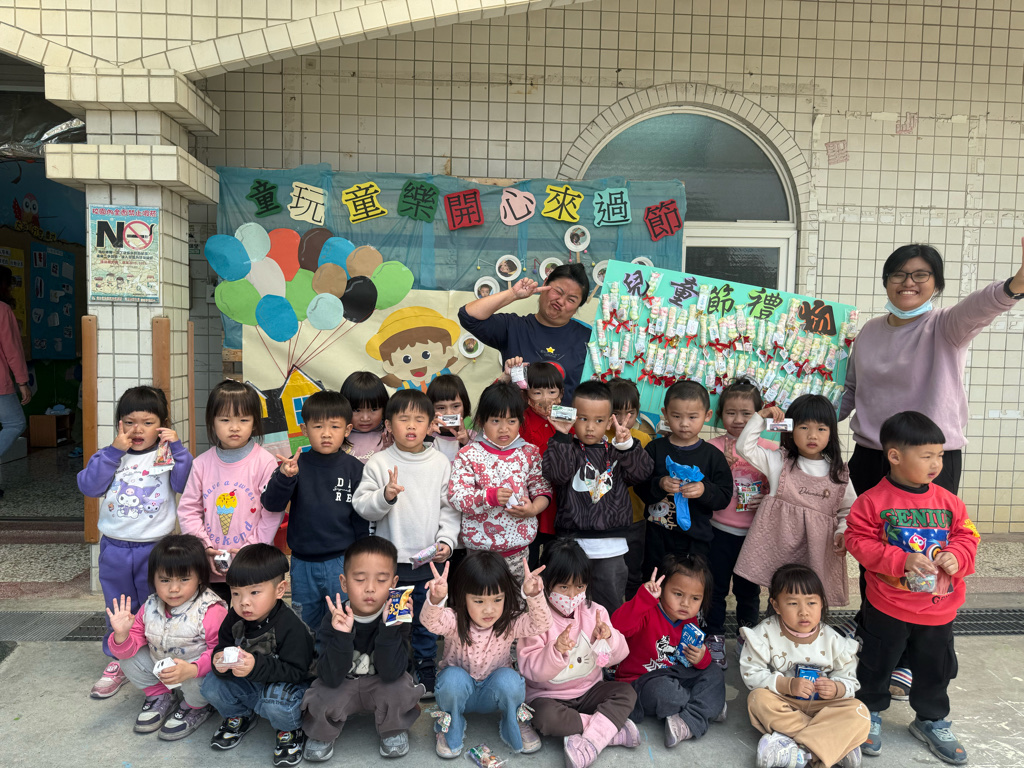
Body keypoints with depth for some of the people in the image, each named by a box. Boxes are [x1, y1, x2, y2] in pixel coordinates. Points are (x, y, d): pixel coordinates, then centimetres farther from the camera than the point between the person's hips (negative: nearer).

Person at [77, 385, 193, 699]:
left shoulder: (167, 456, -6)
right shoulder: (110, 456, 1)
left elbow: (186, 483, -20)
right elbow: (89, 486, -13)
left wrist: (177, 447, -23)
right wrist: (113, 451, -18)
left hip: (155, 548, -2)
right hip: (114, 548, 2)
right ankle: (117, 664, 35)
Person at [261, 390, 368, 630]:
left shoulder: (354, 468, -5)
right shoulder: (296, 464, -4)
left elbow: (362, 520, 1)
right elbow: (270, 504, -11)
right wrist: (284, 477, -29)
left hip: (341, 562, -2)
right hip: (302, 563, 2)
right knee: (304, 625, 19)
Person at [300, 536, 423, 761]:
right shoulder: (333, 620, -20)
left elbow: (391, 673, -27)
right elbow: (331, 679, -25)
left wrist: (390, 629, -41)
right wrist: (342, 636, -41)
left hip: (381, 685, 0)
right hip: (342, 686, 0)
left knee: (400, 687, -30)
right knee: (320, 700, -29)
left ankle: (393, 730, 4)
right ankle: (322, 734, 8)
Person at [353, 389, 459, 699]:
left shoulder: (440, 463, -1)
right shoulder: (378, 463, -7)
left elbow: (450, 508, 3)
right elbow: (361, 506, -10)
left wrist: (446, 540, -7)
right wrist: (385, 496, -28)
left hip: (429, 559, 2)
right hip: (390, 559, -1)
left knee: (426, 621, 15)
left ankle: (426, 676, 35)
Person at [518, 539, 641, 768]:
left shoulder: (595, 612, -2)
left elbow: (616, 656, -1)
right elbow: (530, 669, -21)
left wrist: (608, 639, -23)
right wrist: (556, 651, -38)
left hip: (589, 690, 4)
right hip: (548, 695, -4)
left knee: (627, 692, -16)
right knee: (545, 717, -34)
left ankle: (590, 742, -24)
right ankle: (612, 730, -20)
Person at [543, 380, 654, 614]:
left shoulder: (615, 452, 7)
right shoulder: (567, 448, -3)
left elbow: (642, 472, -3)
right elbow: (556, 473, -20)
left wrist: (626, 444, -14)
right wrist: (562, 435, -22)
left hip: (612, 544, 3)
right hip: (573, 543, -3)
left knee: (611, 602, 16)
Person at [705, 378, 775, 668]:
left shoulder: (770, 449, -3)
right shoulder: (713, 447, -7)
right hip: (721, 531, -1)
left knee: (749, 588, 16)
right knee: (716, 586, 9)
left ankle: (747, 637, 37)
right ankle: (715, 638, 27)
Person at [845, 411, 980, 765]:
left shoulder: (948, 501, -1)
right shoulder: (873, 501, -16)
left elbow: (967, 536, 7)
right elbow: (859, 541, -16)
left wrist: (957, 556, -14)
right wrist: (901, 560, -25)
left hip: (939, 608, 4)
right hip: (887, 607, -4)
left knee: (936, 667, 20)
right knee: (876, 664, 13)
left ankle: (931, 719, 43)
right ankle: (870, 712, 35)